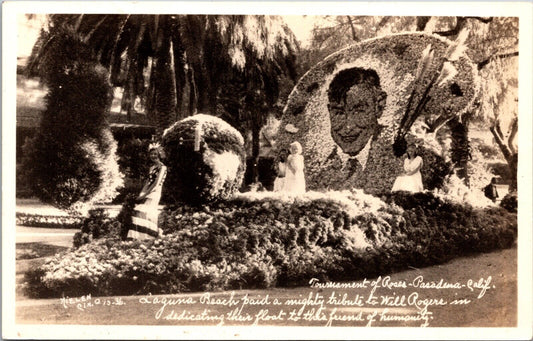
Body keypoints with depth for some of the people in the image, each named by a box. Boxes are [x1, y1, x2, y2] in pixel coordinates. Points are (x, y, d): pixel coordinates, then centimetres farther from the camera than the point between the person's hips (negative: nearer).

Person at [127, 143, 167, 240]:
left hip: (154, 193, -7)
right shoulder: (152, 167, 19)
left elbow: (156, 184, -13)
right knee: (138, 213, -5)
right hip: (146, 193, 7)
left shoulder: (162, 167, -4)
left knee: (143, 214, -16)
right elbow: (147, 182, 14)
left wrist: (144, 195, -17)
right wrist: (140, 194, 0)